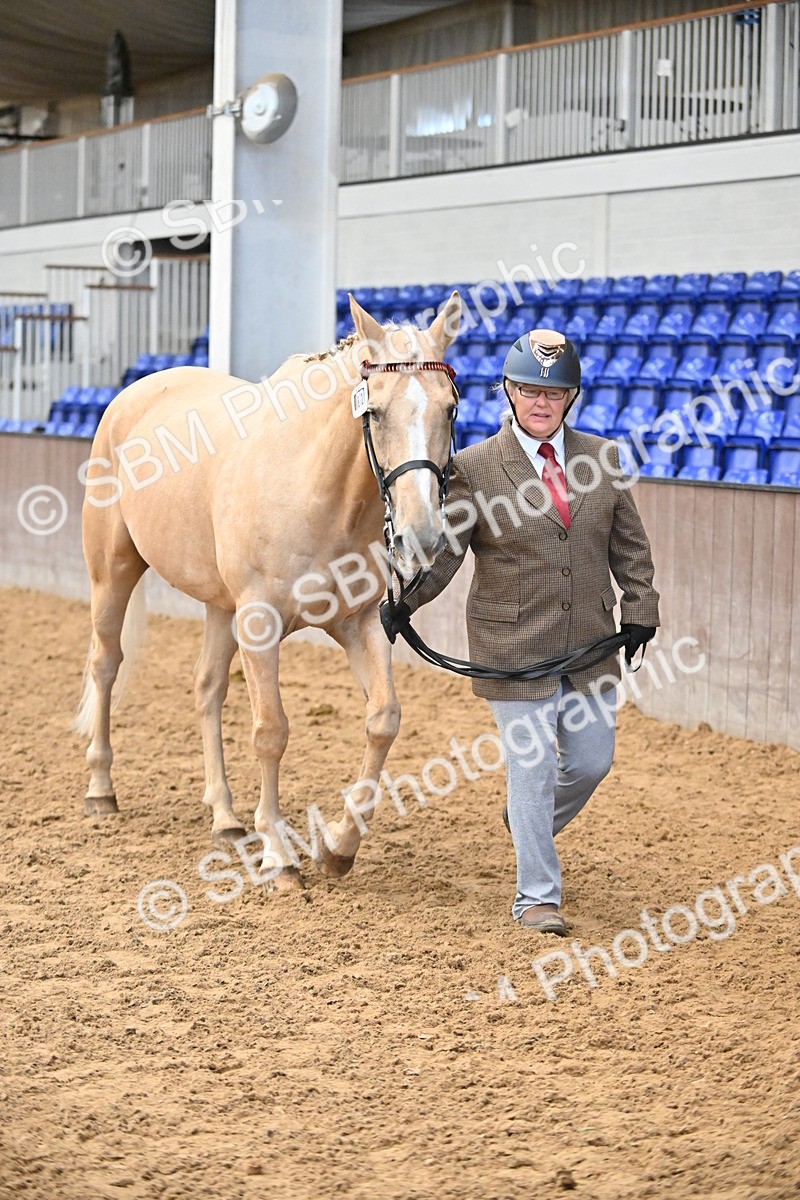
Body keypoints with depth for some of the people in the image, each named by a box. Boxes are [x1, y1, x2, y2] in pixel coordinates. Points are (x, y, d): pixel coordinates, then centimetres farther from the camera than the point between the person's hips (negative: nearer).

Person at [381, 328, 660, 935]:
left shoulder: (602, 457, 5)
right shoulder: (473, 467, -6)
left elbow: (629, 543, 12)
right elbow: (443, 548, -7)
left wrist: (639, 607, 5)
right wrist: (405, 600, -20)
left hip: (591, 646, 4)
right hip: (515, 651, -4)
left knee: (592, 761, 11)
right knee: (532, 768, -2)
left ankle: (533, 825, 43)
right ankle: (537, 896, 12)